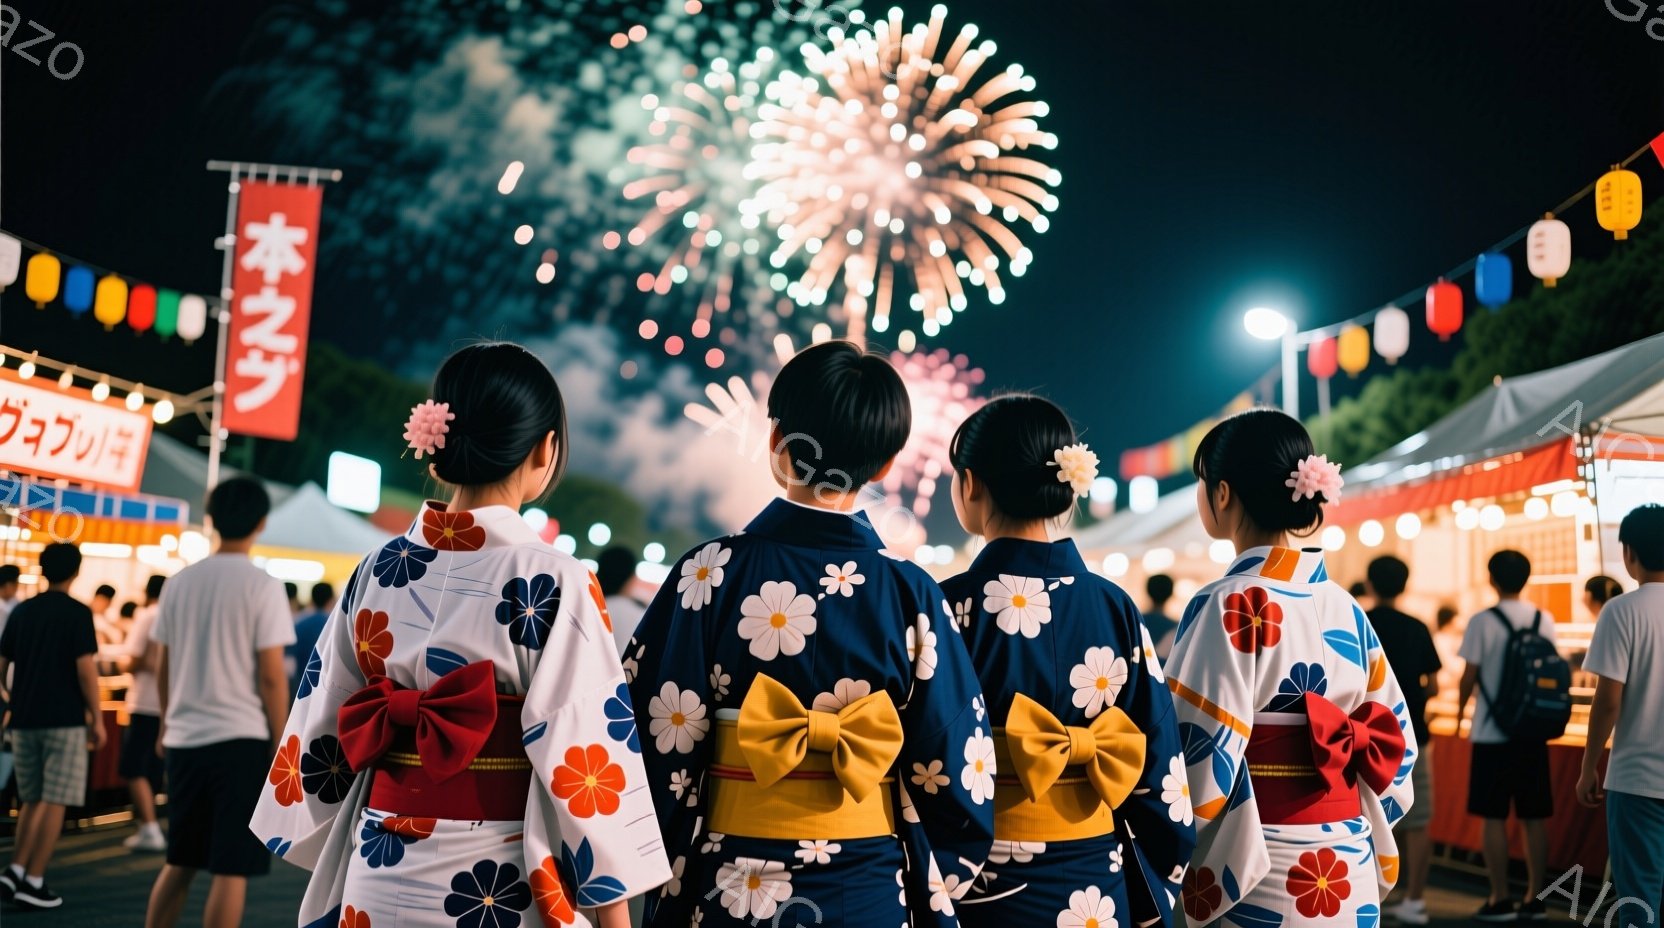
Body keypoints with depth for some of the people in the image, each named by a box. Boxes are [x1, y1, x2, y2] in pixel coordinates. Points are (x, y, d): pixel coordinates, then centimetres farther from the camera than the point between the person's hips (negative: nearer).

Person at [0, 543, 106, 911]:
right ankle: (33, 881, -2)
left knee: (32, 800, 17)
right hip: (65, 719, -5)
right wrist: (97, 718, -7)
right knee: (54, 801, -1)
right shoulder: (78, 613, -8)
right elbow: (85, 669, -13)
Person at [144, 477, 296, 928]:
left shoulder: (180, 582, 7)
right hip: (239, 738, -6)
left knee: (179, 863, 17)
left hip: (184, 738, 6)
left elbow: (161, 665, 11)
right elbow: (271, 676, -11)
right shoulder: (262, 586, -9)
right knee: (231, 870, 0)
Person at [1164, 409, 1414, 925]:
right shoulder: (1345, 607, 6)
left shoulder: (1230, 606, -15)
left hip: (1260, 878, -6)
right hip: (1351, 873, 7)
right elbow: (1396, 747, 10)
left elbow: (1200, 761, -18)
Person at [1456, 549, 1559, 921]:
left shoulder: (1483, 622, -10)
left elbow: (1469, 677, -8)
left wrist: (1460, 708, 10)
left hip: (1493, 734, -5)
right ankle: (1534, 899, 13)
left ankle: (1500, 900, 4)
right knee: (1534, 818, 9)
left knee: (1494, 817, 1)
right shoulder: (1545, 621, 4)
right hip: (1534, 733, 5)